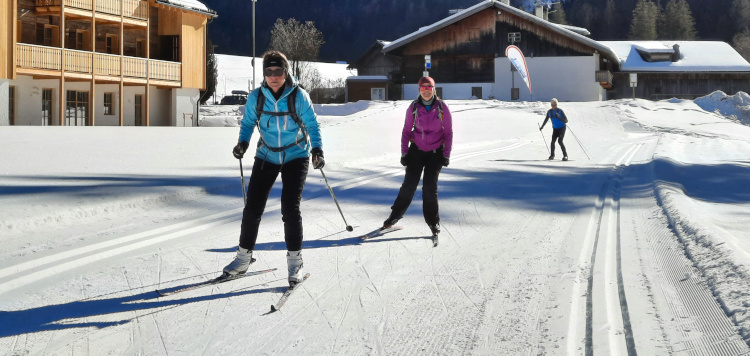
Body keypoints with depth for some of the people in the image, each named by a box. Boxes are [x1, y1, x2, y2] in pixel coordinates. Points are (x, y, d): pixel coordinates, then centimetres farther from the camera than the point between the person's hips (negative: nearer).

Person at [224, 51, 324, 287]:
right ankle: (244, 257, 17)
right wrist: (243, 142, -10)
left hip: (295, 158, -3)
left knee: (290, 209, -13)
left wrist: (317, 149, -17)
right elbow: (248, 122, 7)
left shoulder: (299, 97, -12)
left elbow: (311, 125, -4)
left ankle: (295, 261, 2)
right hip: (267, 158, 3)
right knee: (252, 208, 0)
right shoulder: (256, 97, -6)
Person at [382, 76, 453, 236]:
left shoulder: (442, 107, -7)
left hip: (436, 152, -1)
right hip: (416, 150, 1)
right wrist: (404, 152, -1)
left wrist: (446, 155, -5)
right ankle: (395, 215, 10)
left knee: (430, 186, -8)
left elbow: (448, 132, -1)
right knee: (409, 184, -5)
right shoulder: (413, 107, -4)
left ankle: (433, 221, 6)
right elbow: (406, 131, 4)